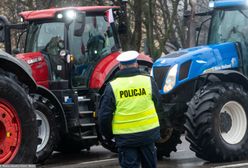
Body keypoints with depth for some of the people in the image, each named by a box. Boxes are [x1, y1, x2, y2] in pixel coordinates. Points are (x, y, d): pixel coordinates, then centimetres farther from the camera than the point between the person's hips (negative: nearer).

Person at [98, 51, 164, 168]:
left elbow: (104, 114, -6)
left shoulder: (112, 87, -7)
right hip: (148, 134, 2)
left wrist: (107, 134, 10)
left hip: (125, 137, -2)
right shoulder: (148, 81, -2)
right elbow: (158, 106, 10)